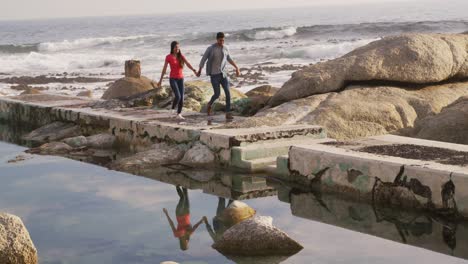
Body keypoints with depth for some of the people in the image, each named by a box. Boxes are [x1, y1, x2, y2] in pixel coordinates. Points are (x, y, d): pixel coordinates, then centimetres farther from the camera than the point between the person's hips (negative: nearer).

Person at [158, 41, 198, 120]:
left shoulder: (181, 56, 3)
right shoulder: (168, 57, -6)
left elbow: (188, 64, -12)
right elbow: (164, 69, -1)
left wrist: (194, 70, -31)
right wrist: (160, 80, 2)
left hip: (180, 79, 4)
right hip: (173, 79, -4)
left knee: (181, 98, -1)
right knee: (178, 96, -19)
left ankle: (179, 114, 12)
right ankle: (173, 109, 6)